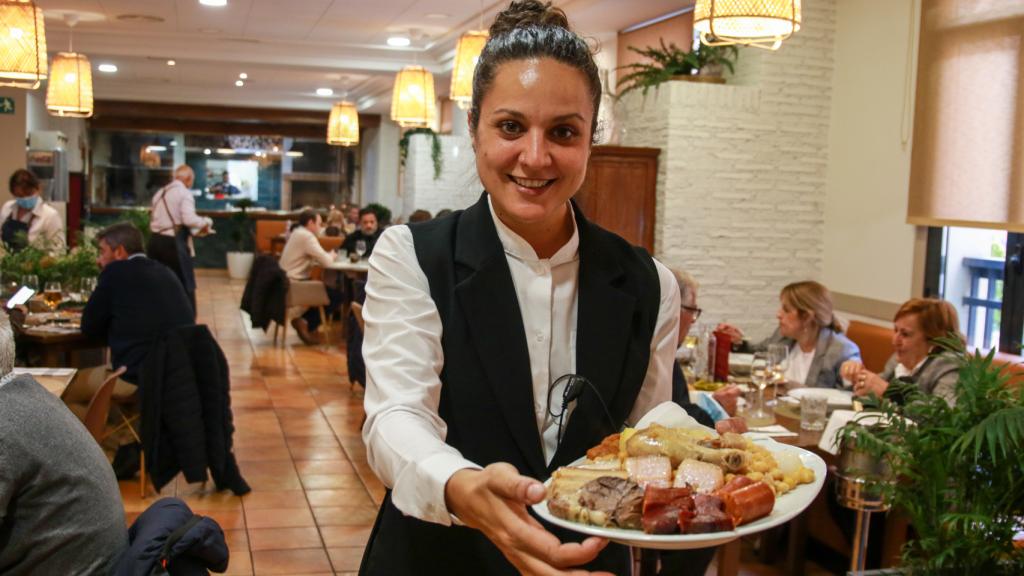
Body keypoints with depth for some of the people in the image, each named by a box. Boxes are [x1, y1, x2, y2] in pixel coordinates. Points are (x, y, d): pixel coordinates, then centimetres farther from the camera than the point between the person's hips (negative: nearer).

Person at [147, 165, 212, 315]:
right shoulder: (184, 193, -7)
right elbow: (189, 219, -20)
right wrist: (205, 223, -3)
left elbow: (154, 219, 18)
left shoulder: (160, 193, 17)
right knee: (185, 286, 0)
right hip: (173, 243, -8)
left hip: (155, 240, 8)